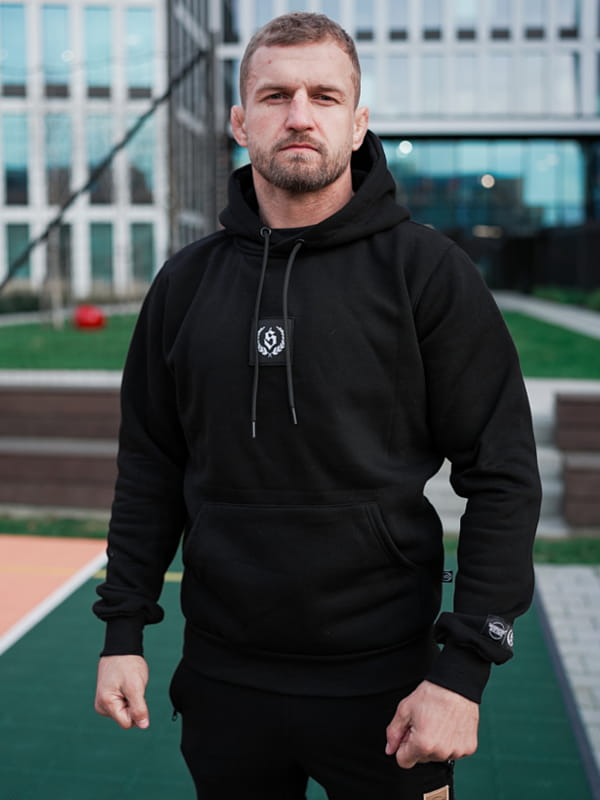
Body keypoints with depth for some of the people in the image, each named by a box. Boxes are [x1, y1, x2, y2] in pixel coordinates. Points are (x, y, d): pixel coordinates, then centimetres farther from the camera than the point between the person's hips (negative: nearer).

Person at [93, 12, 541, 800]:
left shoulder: (427, 270, -8)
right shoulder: (187, 282, 4)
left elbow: (502, 477, -9)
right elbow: (151, 468, 8)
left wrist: (465, 669, -14)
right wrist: (123, 629, 3)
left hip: (382, 682, -3)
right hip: (222, 681, 4)